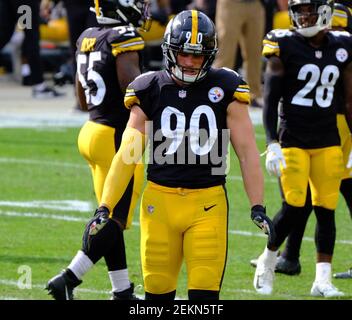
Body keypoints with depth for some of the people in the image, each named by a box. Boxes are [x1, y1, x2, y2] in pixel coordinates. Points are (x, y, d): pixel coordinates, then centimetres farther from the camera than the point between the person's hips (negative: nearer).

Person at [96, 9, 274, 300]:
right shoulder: (150, 90, 4)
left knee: (204, 293, -9)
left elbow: (247, 151, 2)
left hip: (207, 202, -2)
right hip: (160, 200, 2)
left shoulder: (225, 89, 0)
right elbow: (127, 155, 7)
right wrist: (104, 208, 1)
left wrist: (257, 207, -6)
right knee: (158, 292, 6)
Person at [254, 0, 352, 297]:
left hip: (328, 141, 3)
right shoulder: (285, 45, -5)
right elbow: (271, 99, -5)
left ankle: (323, 280, 6)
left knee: (326, 210, 0)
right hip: (292, 138, -3)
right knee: (293, 208, -10)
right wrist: (272, 144, -12)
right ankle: (267, 261, 14)